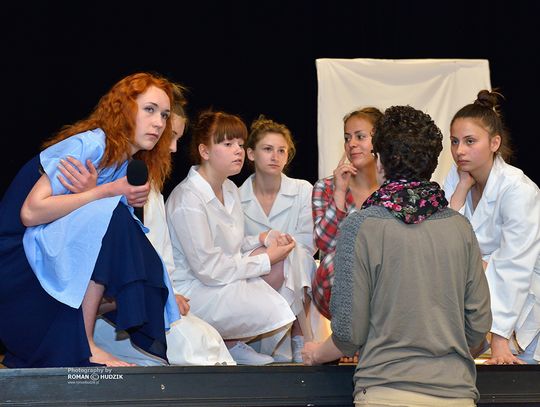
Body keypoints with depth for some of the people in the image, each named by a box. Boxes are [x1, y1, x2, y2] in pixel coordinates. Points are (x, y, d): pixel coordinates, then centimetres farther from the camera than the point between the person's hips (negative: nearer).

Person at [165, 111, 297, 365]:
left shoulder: (229, 189, 10)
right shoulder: (187, 200, -20)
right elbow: (208, 269, -22)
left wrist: (260, 240, -2)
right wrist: (266, 259, -15)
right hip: (192, 291, -10)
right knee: (277, 310, -25)